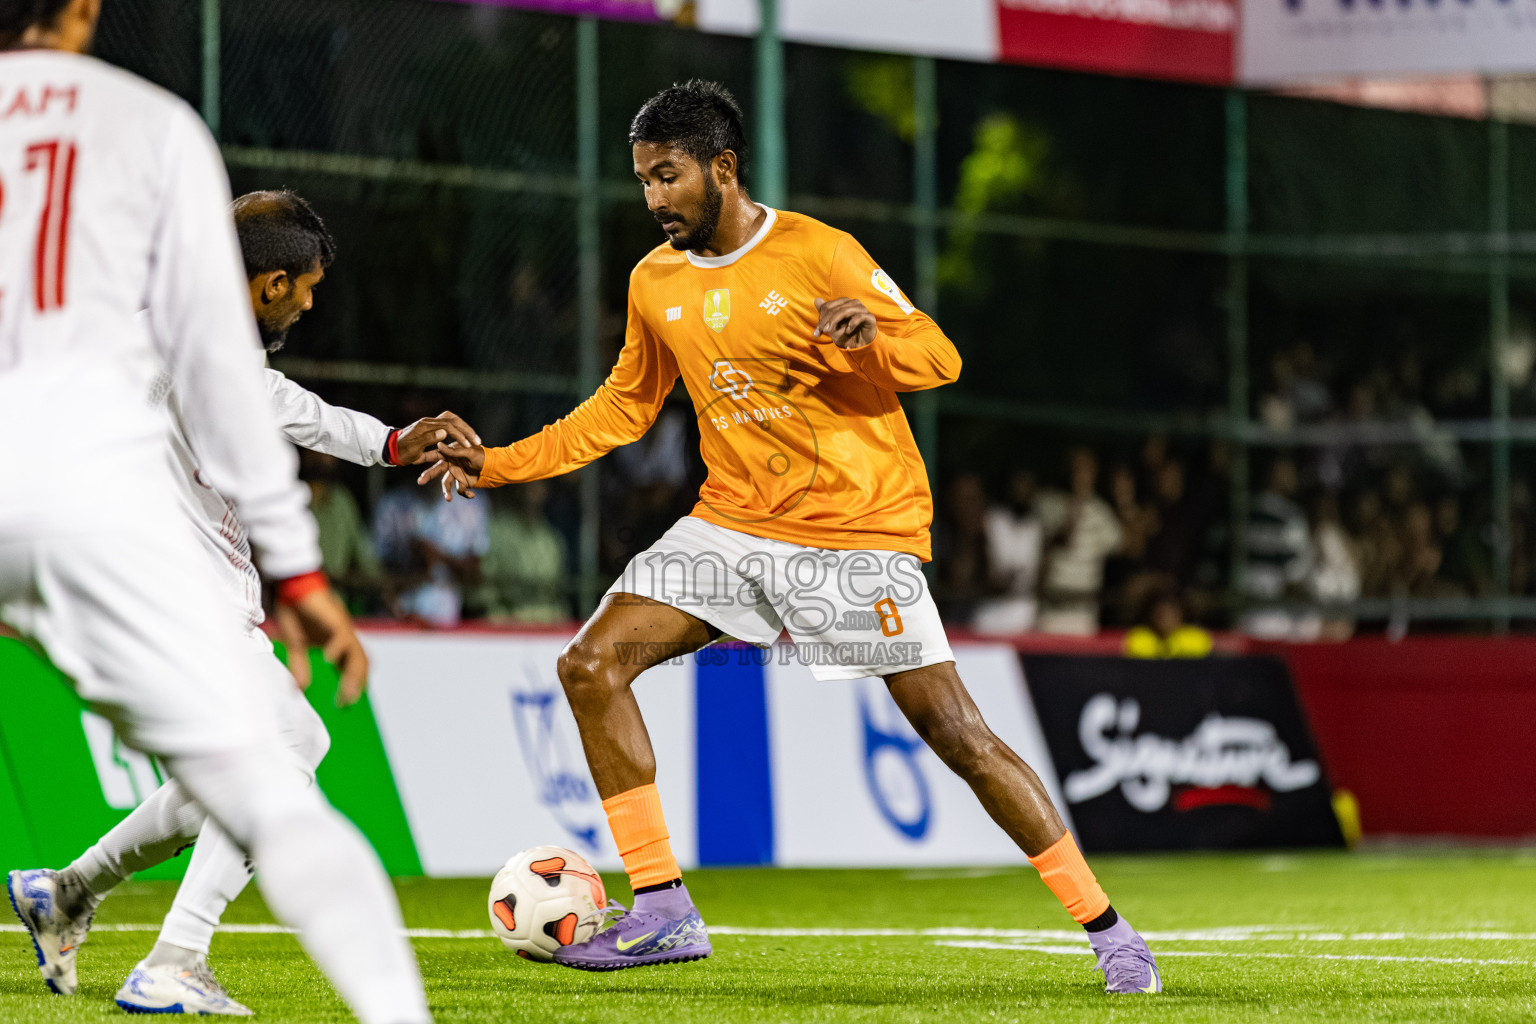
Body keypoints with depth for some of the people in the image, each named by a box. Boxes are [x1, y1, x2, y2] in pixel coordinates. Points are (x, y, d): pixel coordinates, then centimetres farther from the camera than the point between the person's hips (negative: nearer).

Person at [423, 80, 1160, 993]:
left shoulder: (819, 255, -11)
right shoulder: (657, 282, 7)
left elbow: (939, 357, -10)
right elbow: (624, 407, 20)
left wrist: (872, 337, -32)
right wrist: (502, 463, 13)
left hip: (857, 531, -6)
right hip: (735, 524, 6)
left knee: (955, 731, -10)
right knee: (592, 664, -9)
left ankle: (1106, 929, -1)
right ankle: (663, 911, -4)